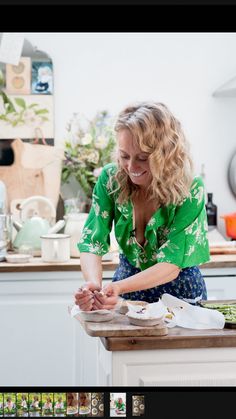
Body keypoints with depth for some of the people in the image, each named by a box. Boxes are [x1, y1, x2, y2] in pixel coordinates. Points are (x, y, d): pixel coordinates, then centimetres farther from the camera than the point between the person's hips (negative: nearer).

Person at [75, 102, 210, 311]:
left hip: (180, 292, -1)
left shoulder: (190, 190, -19)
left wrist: (119, 288, -40)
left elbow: (172, 264, -23)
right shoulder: (111, 178, -11)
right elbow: (92, 241, -15)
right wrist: (94, 284, -37)